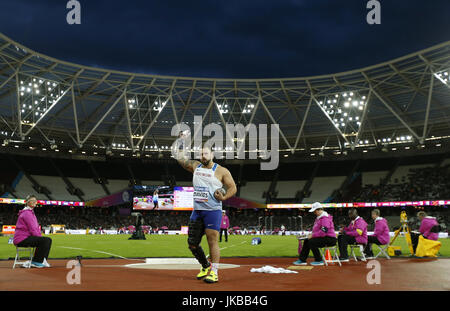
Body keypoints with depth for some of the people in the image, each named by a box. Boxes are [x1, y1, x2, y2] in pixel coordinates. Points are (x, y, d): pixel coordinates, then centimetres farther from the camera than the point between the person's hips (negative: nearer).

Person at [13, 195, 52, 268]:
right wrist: (41, 238, -13)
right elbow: (32, 229, -19)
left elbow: (36, 227, 16)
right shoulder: (27, 213, -12)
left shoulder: (31, 212, 20)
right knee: (45, 240, -23)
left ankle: (42, 260, 6)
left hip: (27, 237, 10)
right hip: (21, 239, -10)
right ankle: (36, 262, -12)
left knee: (48, 240, 8)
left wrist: (41, 237, 4)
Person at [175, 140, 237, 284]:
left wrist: (223, 197, -16)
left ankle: (214, 272, -5)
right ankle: (205, 266, 27)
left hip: (213, 210, -5)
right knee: (192, 244, 7)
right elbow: (180, 157, 21)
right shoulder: (195, 166, 13)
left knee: (212, 241, -10)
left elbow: (233, 187, 0)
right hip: (197, 211, 6)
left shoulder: (221, 171, -1)